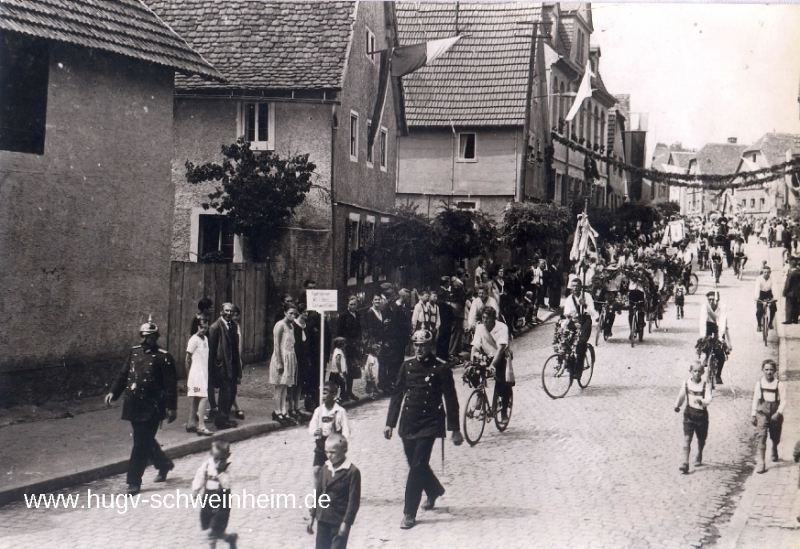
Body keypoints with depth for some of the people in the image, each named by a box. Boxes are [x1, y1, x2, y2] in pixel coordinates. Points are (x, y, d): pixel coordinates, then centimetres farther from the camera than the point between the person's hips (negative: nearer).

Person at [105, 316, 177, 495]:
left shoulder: (163, 357, -7)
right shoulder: (134, 352, 10)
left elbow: (170, 384, -8)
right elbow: (123, 374, 15)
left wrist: (172, 408, -11)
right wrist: (114, 392, 2)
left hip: (151, 408, -6)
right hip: (133, 405, 6)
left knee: (142, 444, -6)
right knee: (145, 440, 17)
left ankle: (134, 482, -1)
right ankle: (164, 465, 39)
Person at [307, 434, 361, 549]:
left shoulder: (352, 472, -13)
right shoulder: (324, 469, 6)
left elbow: (354, 500, -13)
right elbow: (318, 494, 13)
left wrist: (346, 522, -17)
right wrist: (312, 517, 13)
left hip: (339, 521, -6)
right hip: (323, 520, 6)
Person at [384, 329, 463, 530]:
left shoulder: (441, 368, -6)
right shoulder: (407, 365, 6)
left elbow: (450, 399, -3)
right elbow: (397, 395, 11)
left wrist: (455, 429, -4)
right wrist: (390, 423, 7)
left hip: (430, 423, -5)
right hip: (408, 423, 5)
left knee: (417, 466, -10)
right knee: (416, 465, 14)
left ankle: (410, 513, -5)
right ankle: (434, 491, 44)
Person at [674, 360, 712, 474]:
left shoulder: (705, 385, -10)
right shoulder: (686, 383, -1)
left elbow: (708, 400, -22)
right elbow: (681, 396, 16)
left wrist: (701, 401, -40)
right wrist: (677, 406, 20)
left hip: (701, 414, -1)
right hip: (689, 413, 1)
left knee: (701, 439, 17)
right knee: (687, 438, -12)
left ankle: (699, 456, 45)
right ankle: (685, 462, -18)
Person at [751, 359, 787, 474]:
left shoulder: (779, 384, -6)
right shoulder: (759, 383, 0)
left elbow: (783, 400, -7)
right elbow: (755, 399, 6)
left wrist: (778, 413, -18)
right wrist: (753, 414, 5)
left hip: (775, 414, 0)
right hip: (762, 412, 0)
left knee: (775, 437, 17)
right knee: (762, 435, -16)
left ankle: (774, 451, 51)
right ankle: (761, 462, -18)